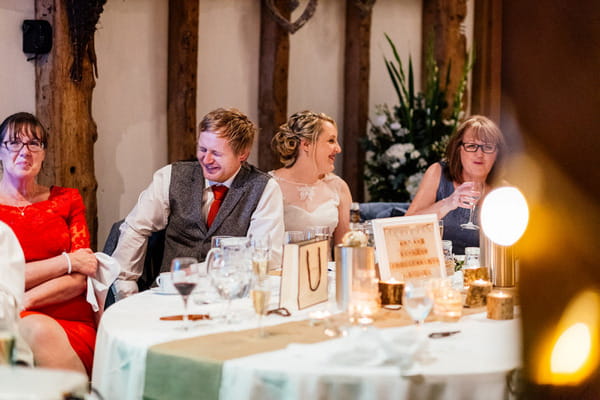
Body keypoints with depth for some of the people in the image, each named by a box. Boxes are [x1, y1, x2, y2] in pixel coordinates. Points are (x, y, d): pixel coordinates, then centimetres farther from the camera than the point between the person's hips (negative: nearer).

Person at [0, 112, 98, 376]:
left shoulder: (67, 200, 15)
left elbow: (80, 278, 3)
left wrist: (27, 300, -13)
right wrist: (66, 261, -6)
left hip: (72, 323, 1)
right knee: (39, 330, -35)